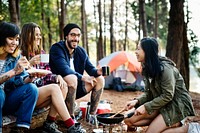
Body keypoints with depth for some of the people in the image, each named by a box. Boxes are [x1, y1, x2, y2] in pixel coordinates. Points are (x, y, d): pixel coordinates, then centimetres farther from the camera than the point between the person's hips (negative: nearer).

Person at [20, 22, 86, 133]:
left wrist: (58, 77, -7)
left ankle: (49, 123, -20)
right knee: (54, 88, -28)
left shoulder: (41, 52, 13)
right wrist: (30, 64, -25)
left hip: (41, 90, 7)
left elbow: (47, 75, 15)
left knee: (63, 86, -19)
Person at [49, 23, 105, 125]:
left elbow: (90, 68, 4)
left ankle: (92, 115, 0)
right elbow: (64, 70, -27)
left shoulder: (81, 51, 6)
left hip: (75, 87, 7)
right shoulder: (56, 49, -15)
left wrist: (97, 71, -20)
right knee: (72, 78, -38)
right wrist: (82, 77, -25)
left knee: (100, 79, -6)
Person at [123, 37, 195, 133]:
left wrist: (146, 107, -21)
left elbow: (167, 96, -23)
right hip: (161, 105, 8)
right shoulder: (147, 68, 5)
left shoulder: (164, 68, -23)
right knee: (129, 120, -5)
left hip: (178, 106, -8)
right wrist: (136, 101, -12)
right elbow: (148, 93, 7)